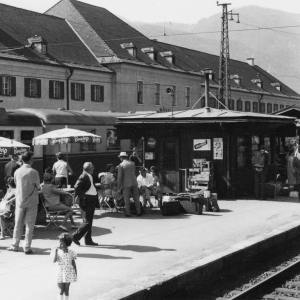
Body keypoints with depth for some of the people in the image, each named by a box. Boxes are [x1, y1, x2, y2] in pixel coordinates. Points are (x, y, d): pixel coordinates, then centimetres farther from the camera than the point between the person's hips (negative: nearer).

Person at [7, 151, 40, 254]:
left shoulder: (17, 172, -3)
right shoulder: (34, 172, -13)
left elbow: (16, 184, 6)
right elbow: (38, 187, -6)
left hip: (20, 201, 3)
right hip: (31, 202, -3)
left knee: (18, 224, 14)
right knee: (29, 225, 3)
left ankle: (14, 245, 20)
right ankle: (27, 247, 3)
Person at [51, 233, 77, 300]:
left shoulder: (71, 253, -3)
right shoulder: (57, 252, -4)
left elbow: (73, 264, 4)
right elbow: (54, 260, -20)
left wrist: (76, 274, 4)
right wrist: (56, 251, -23)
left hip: (68, 274, 1)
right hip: (59, 274, -1)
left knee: (66, 289, 8)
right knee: (61, 290, -1)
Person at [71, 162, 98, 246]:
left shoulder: (90, 176, 13)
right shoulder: (84, 176, -17)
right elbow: (77, 187, -24)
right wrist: (82, 198, -21)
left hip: (91, 201, 10)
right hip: (86, 201, -10)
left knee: (89, 221, 13)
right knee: (87, 222, -9)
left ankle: (88, 240, 20)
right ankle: (75, 236, 2)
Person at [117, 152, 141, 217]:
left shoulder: (121, 165, -8)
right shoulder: (132, 163, 7)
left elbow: (120, 177, -10)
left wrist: (119, 188, -5)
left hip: (126, 184, -4)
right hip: (134, 183, 4)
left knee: (127, 199, 5)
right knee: (136, 198, 9)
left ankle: (128, 213, 8)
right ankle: (138, 212, 12)